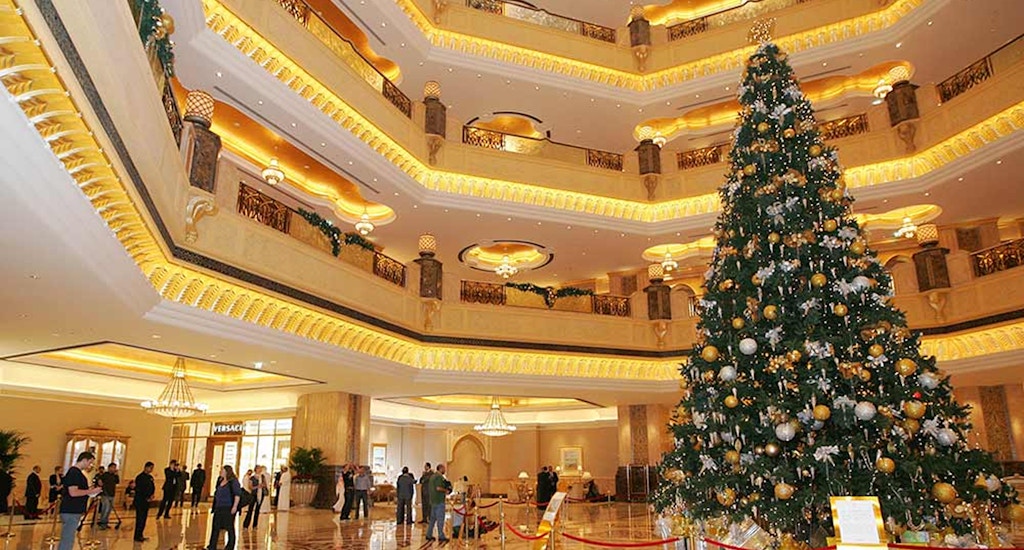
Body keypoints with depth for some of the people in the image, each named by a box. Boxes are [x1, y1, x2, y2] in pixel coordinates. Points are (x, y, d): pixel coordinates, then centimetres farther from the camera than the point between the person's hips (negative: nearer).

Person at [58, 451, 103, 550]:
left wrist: (89, 490, 10)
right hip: (71, 512, -10)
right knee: (68, 541, -8)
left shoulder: (77, 472, 16)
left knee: (65, 540, 15)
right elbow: (73, 492, -23)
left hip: (74, 511, 10)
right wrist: (90, 491, -14)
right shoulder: (74, 472, -15)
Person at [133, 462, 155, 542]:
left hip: (146, 501, 7)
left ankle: (140, 535, 17)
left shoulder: (150, 477, 12)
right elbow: (138, 490, -16)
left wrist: (152, 495, -1)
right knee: (140, 518, -6)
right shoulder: (140, 477, -11)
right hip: (140, 501, -7)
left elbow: (153, 487, 17)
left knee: (144, 518, 9)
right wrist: (146, 498, -13)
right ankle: (137, 536, 1)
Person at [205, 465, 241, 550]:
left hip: (228, 508, -8)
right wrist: (215, 506, 19)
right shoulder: (220, 480, 11)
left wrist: (235, 506, -25)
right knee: (216, 527, 9)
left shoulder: (233, 481, -12)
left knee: (229, 527, 2)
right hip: (219, 507, 8)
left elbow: (237, 494, -18)